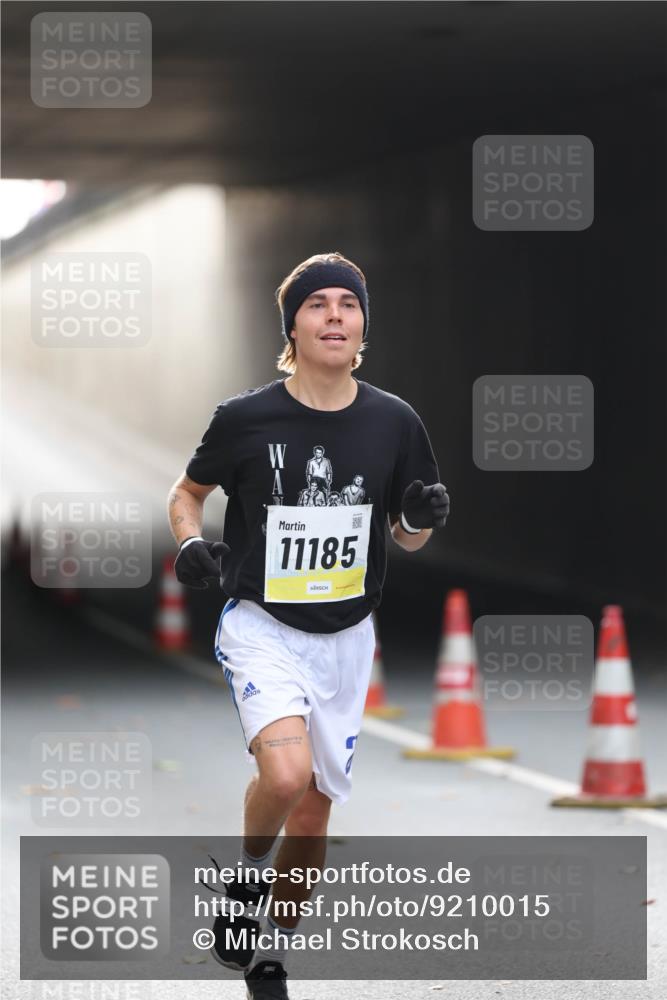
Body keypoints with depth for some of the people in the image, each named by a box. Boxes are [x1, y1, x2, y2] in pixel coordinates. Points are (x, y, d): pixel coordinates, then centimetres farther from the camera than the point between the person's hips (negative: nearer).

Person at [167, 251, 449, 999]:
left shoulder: (393, 423, -3)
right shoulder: (245, 418, -10)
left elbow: (407, 537, 8)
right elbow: (186, 494, 7)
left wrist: (422, 517, -14)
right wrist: (191, 545, -13)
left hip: (345, 638, 3)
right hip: (261, 628, -3)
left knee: (314, 811, 9)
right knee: (285, 772, -28)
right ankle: (247, 876, 2)